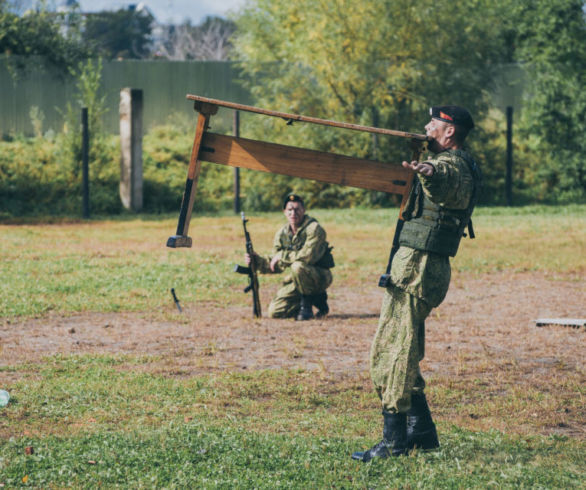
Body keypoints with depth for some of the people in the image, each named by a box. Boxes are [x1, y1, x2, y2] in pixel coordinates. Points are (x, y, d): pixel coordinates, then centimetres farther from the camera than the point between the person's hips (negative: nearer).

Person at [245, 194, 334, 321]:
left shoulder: (314, 229, -18)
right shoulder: (282, 234, 4)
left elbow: (308, 256, -33)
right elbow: (278, 266, 6)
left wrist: (282, 255, -23)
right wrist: (257, 260, -10)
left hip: (320, 276, -7)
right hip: (299, 279, 7)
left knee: (298, 266, -37)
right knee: (274, 311, -4)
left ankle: (306, 305, -14)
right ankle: (317, 299, 13)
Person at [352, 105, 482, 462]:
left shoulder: (451, 166, -17)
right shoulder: (455, 164, 16)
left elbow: (443, 183, -44)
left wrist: (429, 173, -64)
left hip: (418, 269, -11)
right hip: (418, 264, 11)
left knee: (394, 352, -10)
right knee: (396, 350, 15)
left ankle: (394, 442, -10)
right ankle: (422, 431, 18)